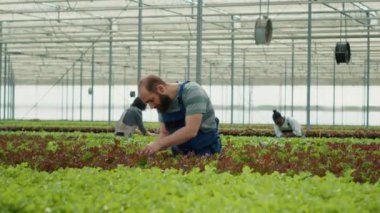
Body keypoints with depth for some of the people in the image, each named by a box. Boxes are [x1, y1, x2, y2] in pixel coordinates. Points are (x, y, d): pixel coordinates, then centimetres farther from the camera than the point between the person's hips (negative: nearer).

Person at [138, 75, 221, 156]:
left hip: (206, 151, -6)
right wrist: (150, 149, -17)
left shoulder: (192, 92, -21)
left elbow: (191, 130, -29)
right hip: (180, 153, 6)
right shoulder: (162, 103, 1)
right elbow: (164, 134, 4)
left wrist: (158, 144, -31)